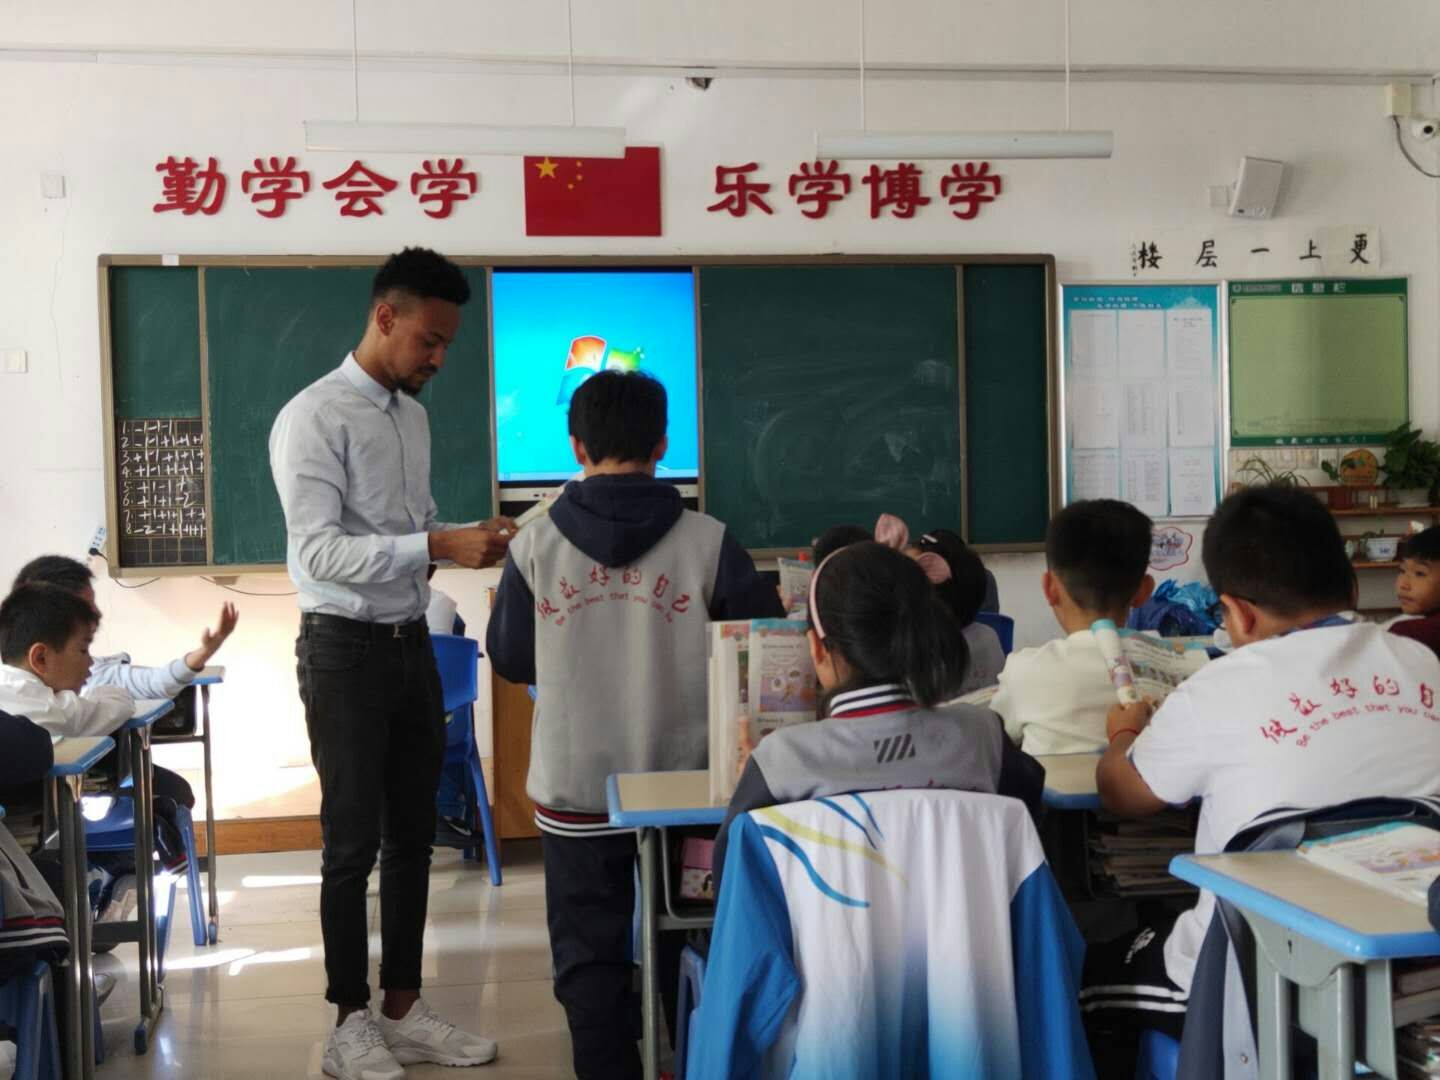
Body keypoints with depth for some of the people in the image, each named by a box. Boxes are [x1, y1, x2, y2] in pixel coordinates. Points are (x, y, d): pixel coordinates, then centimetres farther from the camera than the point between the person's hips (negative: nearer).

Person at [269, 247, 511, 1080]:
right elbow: (319, 550, -22)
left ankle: (404, 1007, 25)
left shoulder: (414, 416, 10)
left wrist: (470, 539, -3)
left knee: (413, 834, 13)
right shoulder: (314, 418, -14)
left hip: (412, 642, 8)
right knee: (354, 841, 1)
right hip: (346, 647, -7)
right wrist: (437, 547, -29)